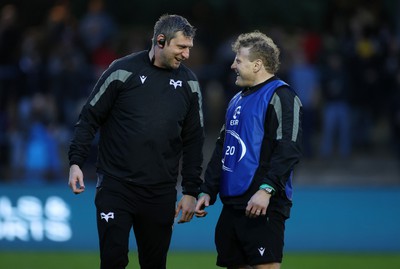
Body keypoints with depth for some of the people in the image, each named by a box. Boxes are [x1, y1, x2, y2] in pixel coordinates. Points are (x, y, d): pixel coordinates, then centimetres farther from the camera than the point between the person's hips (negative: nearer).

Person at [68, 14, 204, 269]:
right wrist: (76, 162, -9)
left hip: (161, 192, 3)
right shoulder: (123, 71, -4)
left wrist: (191, 191, 8)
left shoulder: (189, 83, 7)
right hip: (115, 187, -3)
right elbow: (90, 118, 1)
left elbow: (194, 140, 12)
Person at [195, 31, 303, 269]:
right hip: (233, 204, 9)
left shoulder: (280, 96, -8)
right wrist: (208, 191, 18)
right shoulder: (237, 101, 21)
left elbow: (289, 149, -18)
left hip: (262, 205, -9)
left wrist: (266, 189, -26)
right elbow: (222, 149, 26)